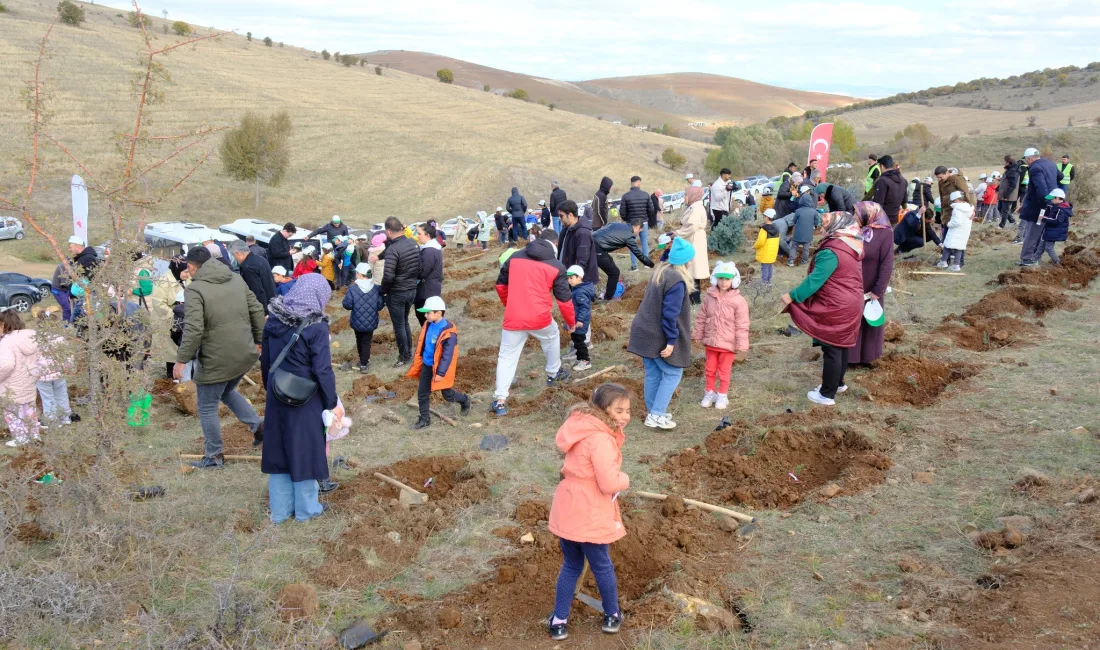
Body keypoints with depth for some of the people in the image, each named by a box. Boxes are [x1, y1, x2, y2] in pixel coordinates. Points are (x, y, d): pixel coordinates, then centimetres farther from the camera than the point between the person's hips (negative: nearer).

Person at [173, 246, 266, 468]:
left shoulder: (195, 289, -14)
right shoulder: (236, 279, 6)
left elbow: (193, 329, -22)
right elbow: (257, 310, 10)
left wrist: (181, 360, -14)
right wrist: (259, 340, 21)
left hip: (216, 360, -7)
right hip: (245, 355, 7)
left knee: (207, 407, 11)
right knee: (228, 392, 31)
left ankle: (214, 455, 22)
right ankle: (258, 426, 21)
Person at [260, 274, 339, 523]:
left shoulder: (274, 321, 0)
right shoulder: (316, 327, -19)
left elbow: (265, 361, 9)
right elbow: (322, 370, -18)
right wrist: (332, 403, -6)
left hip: (277, 399, 5)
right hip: (305, 402, -5)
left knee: (280, 451, 15)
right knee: (304, 451, 9)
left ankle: (280, 509, 25)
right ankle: (306, 509, 22)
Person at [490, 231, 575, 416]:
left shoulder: (514, 257, 8)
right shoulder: (556, 267, 1)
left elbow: (500, 285, 17)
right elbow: (564, 299, 5)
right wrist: (571, 322, 20)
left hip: (513, 318, 1)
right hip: (540, 318, -1)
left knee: (507, 357, 9)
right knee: (552, 338, 31)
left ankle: (500, 401, 0)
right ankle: (553, 373, 49)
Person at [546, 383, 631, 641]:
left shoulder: (586, 429, 9)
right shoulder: (601, 439, -22)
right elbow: (609, 483, -26)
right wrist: (626, 480, -6)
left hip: (566, 510, 8)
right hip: (588, 516, -8)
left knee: (571, 566, 20)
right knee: (602, 567, 14)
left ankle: (559, 621, 24)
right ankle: (612, 616, 33)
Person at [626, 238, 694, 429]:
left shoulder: (660, 272, 5)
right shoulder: (677, 281, -21)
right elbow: (670, 314, -22)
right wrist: (671, 341, -19)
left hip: (645, 333, 8)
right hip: (659, 337, -8)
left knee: (653, 373, 16)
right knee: (673, 374, 5)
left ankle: (653, 412, 25)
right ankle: (656, 415, 4)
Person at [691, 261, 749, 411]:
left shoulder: (738, 301, -16)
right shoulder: (709, 297, -6)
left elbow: (742, 326, -14)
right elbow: (701, 318, 5)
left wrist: (741, 346, -13)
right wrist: (697, 335, 8)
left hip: (728, 344, -3)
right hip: (710, 342, 3)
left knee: (724, 371, 13)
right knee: (710, 369, 17)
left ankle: (722, 395, 29)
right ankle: (710, 392, 35)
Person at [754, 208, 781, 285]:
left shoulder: (764, 229, -22)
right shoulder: (776, 229, 3)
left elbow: (760, 242, -26)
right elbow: (776, 241, 12)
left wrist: (754, 246, -7)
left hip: (765, 254, -7)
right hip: (773, 253, 7)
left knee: (765, 267, 1)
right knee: (770, 267, 16)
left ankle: (764, 282, 5)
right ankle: (768, 281, 26)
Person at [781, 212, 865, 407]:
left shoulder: (831, 253, -23)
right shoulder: (849, 247, 7)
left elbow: (815, 280, -25)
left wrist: (792, 296, -19)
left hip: (835, 309, -9)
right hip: (849, 305, 9)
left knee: (831, 349, -2)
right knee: (841, 346, 20)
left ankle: (827, 394, 5)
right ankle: (837, 383, 35)